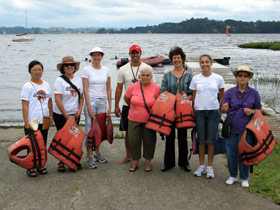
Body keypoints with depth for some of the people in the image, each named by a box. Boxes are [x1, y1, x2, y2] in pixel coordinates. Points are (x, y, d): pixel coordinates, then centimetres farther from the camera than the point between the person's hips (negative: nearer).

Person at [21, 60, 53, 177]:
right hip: (32, 122, -5)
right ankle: (31, 167, 13)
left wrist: (51, 117, 13)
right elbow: (25, 105, -11)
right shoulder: (27, 86, -7)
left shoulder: (46, 85, 9)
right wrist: (26, 122, -15)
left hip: (44, 120, 5)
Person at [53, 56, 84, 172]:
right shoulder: (59, 80, -10)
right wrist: (66, 115, -15)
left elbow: (81, 97, 13)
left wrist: (80, 109, -3)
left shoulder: (78, 80, 7)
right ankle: (61, 162, 14)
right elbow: (58, 100, -14)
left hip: (75, 114, 4)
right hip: (61, 115, -4)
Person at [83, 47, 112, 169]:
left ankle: (97, 153, 24)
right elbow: (85, 90, -7)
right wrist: (89, 107, -13)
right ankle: (90, 158, 3)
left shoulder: (106, 70, 8)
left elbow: (108, 89, 9)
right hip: (91, 101, -4)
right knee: (90, 130, -3)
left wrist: (109, 105, 3)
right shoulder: (87, 70, -3)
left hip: (102, 102, 4)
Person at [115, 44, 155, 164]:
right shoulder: (123, 70, 4)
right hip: (128, 105, 1)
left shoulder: (147, 68, 1)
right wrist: (116, 105, 3)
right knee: (129, 132, 9)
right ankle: (128, 156, 23)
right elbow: (119, 88, 6)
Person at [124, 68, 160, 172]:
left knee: (149, 141, 5)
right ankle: (135, 162, 22)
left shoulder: (156, 88, -9)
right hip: (134, 119, 1)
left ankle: (148, 162, 24)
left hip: (149, 120, -1)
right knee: (133, 140, 5)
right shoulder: (133, 87, -6)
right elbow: (126, 98, 11)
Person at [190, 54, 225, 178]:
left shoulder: (218, 78, 2)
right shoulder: (195, 79, 4)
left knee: (211, 140, 2)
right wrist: (193, 111, 4)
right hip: (199, 111, 1)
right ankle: (201, 166, 16)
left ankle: (210, 167, 12)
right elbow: (193, 97, 8)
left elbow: (222, 97, 8)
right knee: (201, 139, 5)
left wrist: (221, 111, 3)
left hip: (213, 111, -1)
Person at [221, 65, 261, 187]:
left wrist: (251, 111, -10)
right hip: (231, 128, 1)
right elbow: (223, 110, -1)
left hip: (246, 128, 0)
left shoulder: (254, 93, 4)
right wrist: (224, 108, -25)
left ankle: (244, 178, 22)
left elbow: (259, 110, 11)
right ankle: (233, 176, 25)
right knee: (231, 153, 7)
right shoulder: (229, 92, 3)